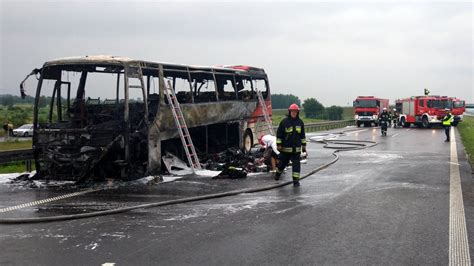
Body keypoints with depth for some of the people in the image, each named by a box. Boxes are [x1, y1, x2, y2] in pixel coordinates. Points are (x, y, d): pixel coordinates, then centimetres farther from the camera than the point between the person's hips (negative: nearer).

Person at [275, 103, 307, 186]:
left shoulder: (300, 122, 6)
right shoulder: (284, 121, -5)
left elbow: (302, 135, 14)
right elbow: (279, 134, -2)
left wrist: (304, 145, 13)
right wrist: (278, 144, -6)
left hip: (296, 148, 2)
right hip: (285, 148, -2)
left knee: (296, 164, -4)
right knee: (283, 162, 12)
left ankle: (296, 180, -1)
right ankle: (278, 173, 38)